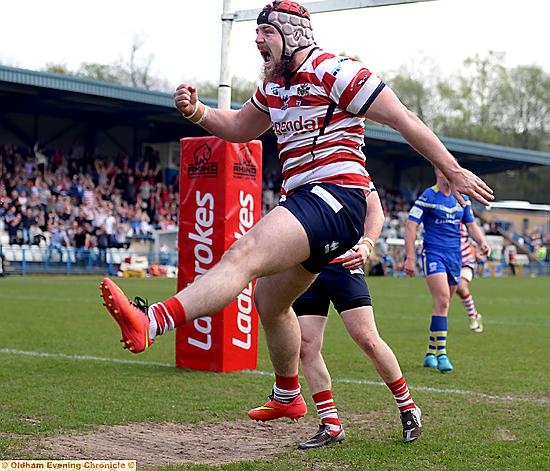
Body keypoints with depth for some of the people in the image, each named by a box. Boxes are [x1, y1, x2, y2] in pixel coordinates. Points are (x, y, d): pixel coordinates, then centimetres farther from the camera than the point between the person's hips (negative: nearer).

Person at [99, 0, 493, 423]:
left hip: (337, 198, -10)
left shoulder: (334, 72, -9)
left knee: (245, 255, -29)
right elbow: (239, 127, 32)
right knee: (270, 301, 21)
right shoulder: (274, 85, 17)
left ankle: (151, 323, -46)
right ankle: (288, 397, 40)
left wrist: (455, 173, -5)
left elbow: (405, 121, -7)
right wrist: (197, 111, 10)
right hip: (304, 200, 10)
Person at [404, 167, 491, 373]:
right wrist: (410, 258, -13)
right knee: (442, 300, -20)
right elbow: (410, 226, -7)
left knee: (442, 305, 8)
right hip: (433, 253, -6)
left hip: (455, 256, 6)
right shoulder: (427, 197, -6)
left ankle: (431, 354, 18)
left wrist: (482, 241, -2)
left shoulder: (462, 199, 12)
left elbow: (471, 224, 18)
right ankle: (441, 354, -20)